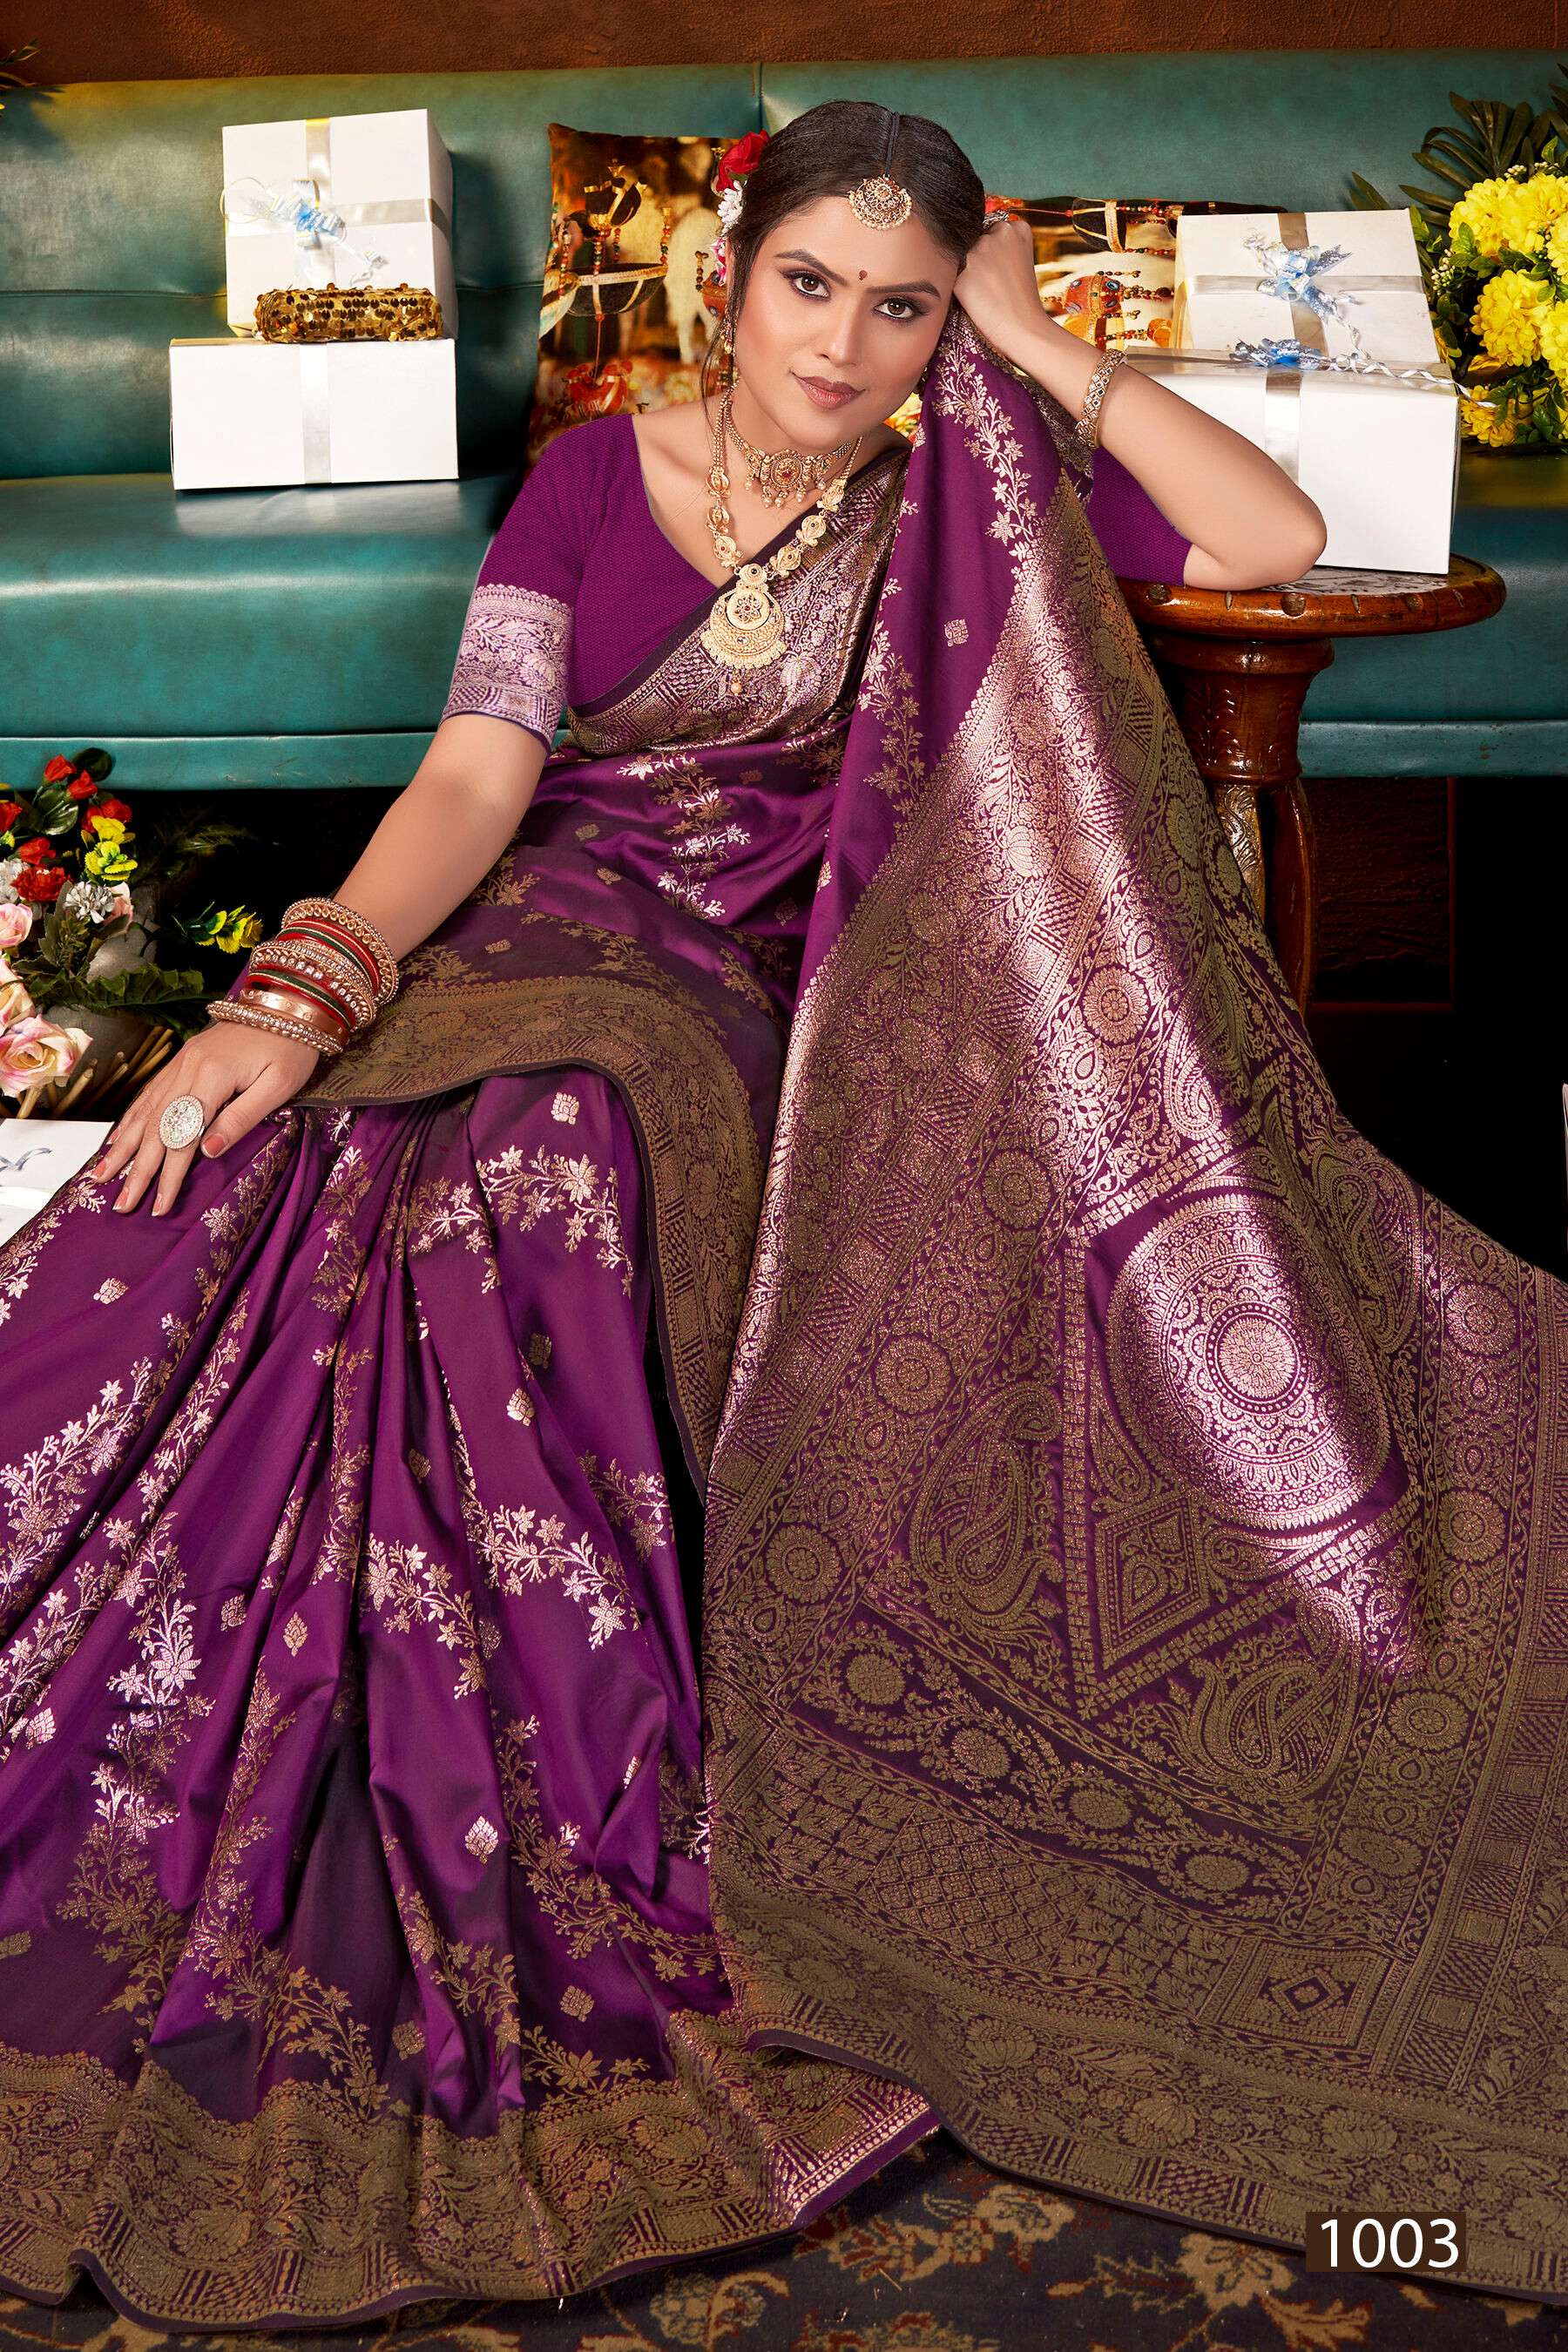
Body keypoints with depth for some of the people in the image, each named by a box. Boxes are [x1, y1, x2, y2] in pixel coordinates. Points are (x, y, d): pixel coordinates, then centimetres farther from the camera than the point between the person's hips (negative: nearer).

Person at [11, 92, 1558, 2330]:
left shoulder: (963, 507, 9)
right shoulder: (591, 480, 6)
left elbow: (1281, 536, 0)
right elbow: (478, 775, -6)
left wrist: (1047, 355, -1)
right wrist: (300, 989, -23)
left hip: (826, 1015, 0)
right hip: (580, 953, 0)